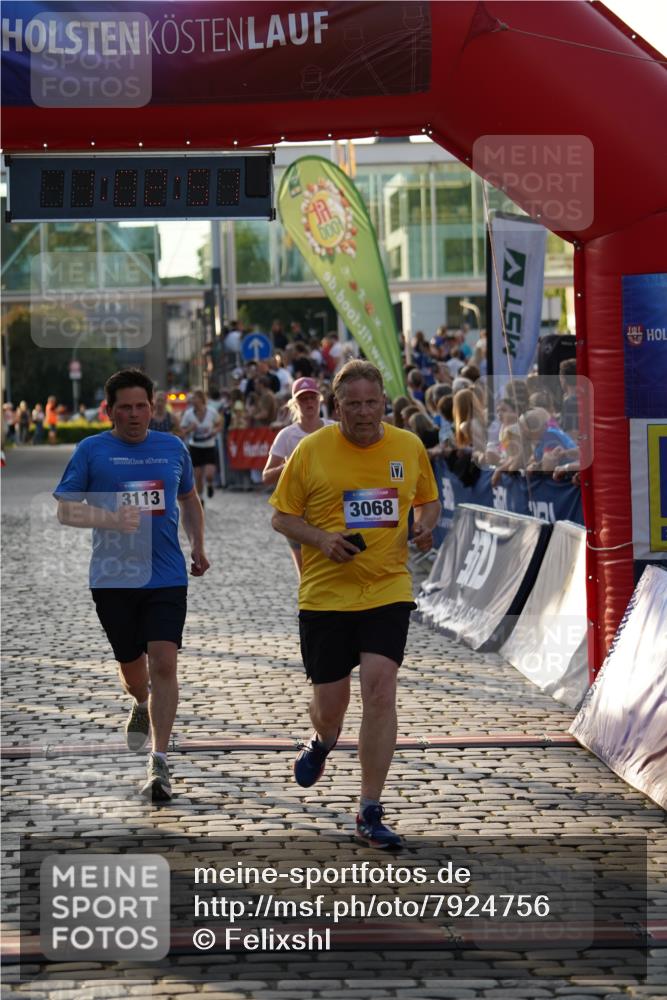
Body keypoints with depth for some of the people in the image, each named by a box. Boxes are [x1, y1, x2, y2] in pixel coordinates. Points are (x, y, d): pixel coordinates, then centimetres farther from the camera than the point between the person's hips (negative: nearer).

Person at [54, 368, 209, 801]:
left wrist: (198, 548, 16)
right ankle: (142, 705, 48)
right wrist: (112, 520, -17)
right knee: (131, 664, 12)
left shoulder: (174, 448, 8)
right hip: (113, 578, 0)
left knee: (163, 663, -12)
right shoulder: (92, 450, 0)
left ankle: (160, 763, -11)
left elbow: (189, 499, 24)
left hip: (167, 576, 0)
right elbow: (65, 509, -2)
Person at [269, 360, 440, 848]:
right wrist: (320, 539, -15)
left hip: (389, 590, 1)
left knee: (380, 690, -13)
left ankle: (370, 813, -3)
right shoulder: (311, 451, -4)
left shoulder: (409, 447, 4)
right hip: (325, 593, -1)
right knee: (330, 704, 3)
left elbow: (429, 501, 19)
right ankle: (323, 743, 44)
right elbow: (281, 516, 3)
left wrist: (425, 525, -4)